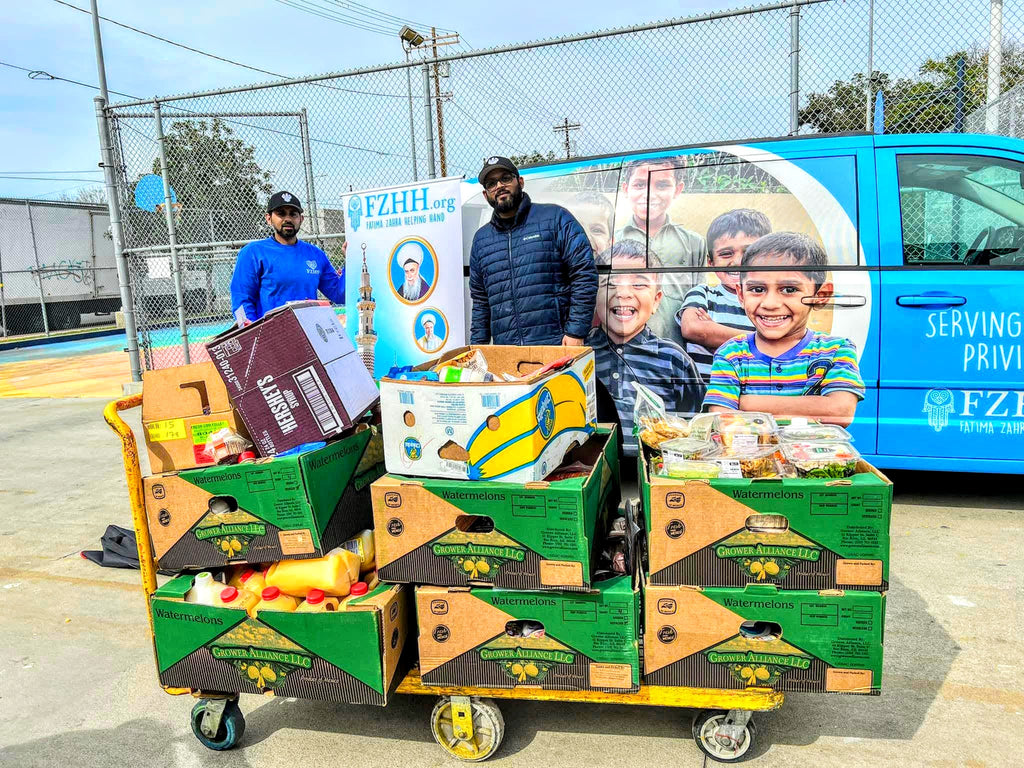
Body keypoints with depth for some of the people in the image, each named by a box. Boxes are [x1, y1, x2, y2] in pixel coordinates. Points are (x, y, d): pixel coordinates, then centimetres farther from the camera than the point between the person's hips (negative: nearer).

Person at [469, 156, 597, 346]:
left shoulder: (555, 218, 3)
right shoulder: (481, 238, 17)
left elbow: (584, 275, -4)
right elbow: (480, 301, 21)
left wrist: (576, 332, -12)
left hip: (556, 346, -3)